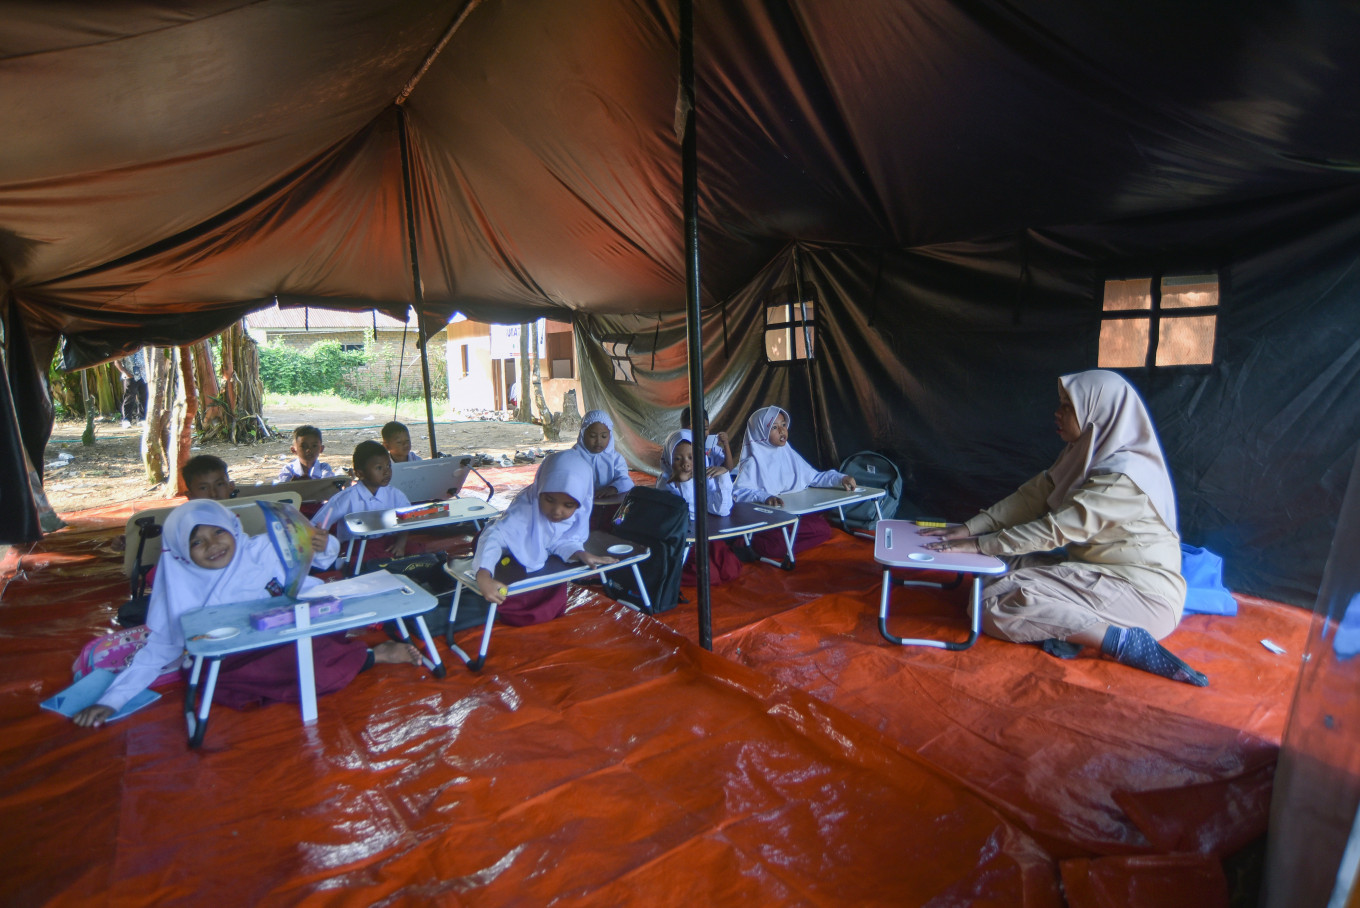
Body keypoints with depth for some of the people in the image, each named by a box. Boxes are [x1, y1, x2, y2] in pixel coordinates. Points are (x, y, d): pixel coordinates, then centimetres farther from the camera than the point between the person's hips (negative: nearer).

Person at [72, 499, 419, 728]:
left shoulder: (264, 549, -1)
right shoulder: (178, 584, 5)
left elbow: (320, 557, 6)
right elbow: (159, 648, 11)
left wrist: (323, 547, -19)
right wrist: (111, 700, 3)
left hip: (287, 637, -1)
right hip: (230, 664, 1)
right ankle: (369, 657, -15)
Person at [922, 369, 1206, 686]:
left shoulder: (1123, 476, -22)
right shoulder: (1085, 455, 6)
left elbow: (1055, 530, -25)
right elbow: (1031, 496, 4)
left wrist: (979, 544, -21)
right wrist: (969, 528, -6)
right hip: (1096, 570, 9)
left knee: (994, 605, -21)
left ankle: (1124, 642, -18)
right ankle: (1062, 630, -11)